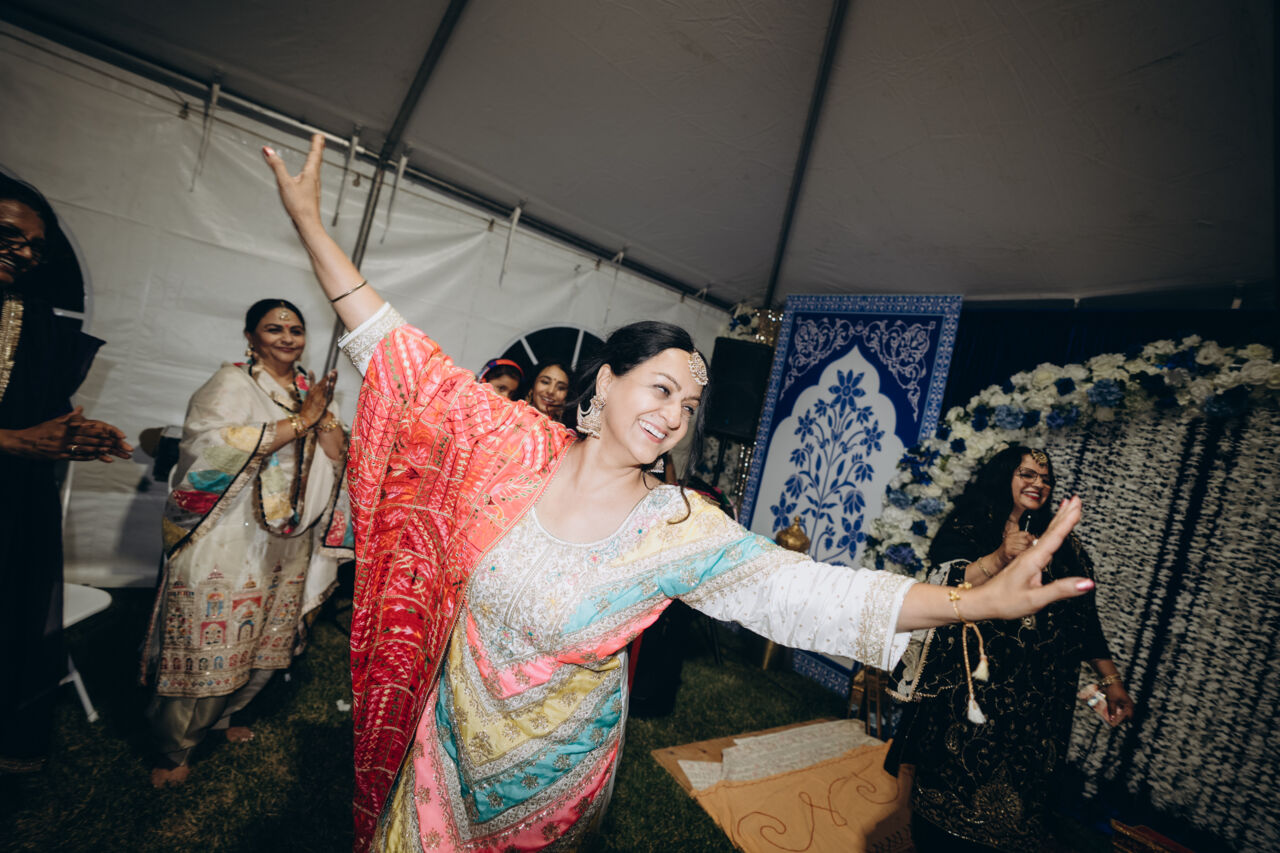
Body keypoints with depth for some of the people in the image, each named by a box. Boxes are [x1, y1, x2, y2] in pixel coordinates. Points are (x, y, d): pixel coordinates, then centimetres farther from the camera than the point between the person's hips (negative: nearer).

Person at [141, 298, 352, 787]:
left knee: (266, 642, 17)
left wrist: (323, 415, -13)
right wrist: (299, 421, -24)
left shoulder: (311, 391, 10)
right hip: (229, 546, -6)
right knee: (209, 644, 3)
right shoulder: (232, 384, -9)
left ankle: (222, 715, 41)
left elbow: (337, 458, 4)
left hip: (287, 546, 6)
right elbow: (216, 447, -25)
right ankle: (172, 748, 26)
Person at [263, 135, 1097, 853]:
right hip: (454, 723, 1)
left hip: (555, 755, 0)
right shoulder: (516, 447, -19)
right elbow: (399, 351, -16)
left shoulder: (682, 528, -21)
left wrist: (981, 599, -37)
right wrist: (311, 220, -15)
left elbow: (807, 589, -28)